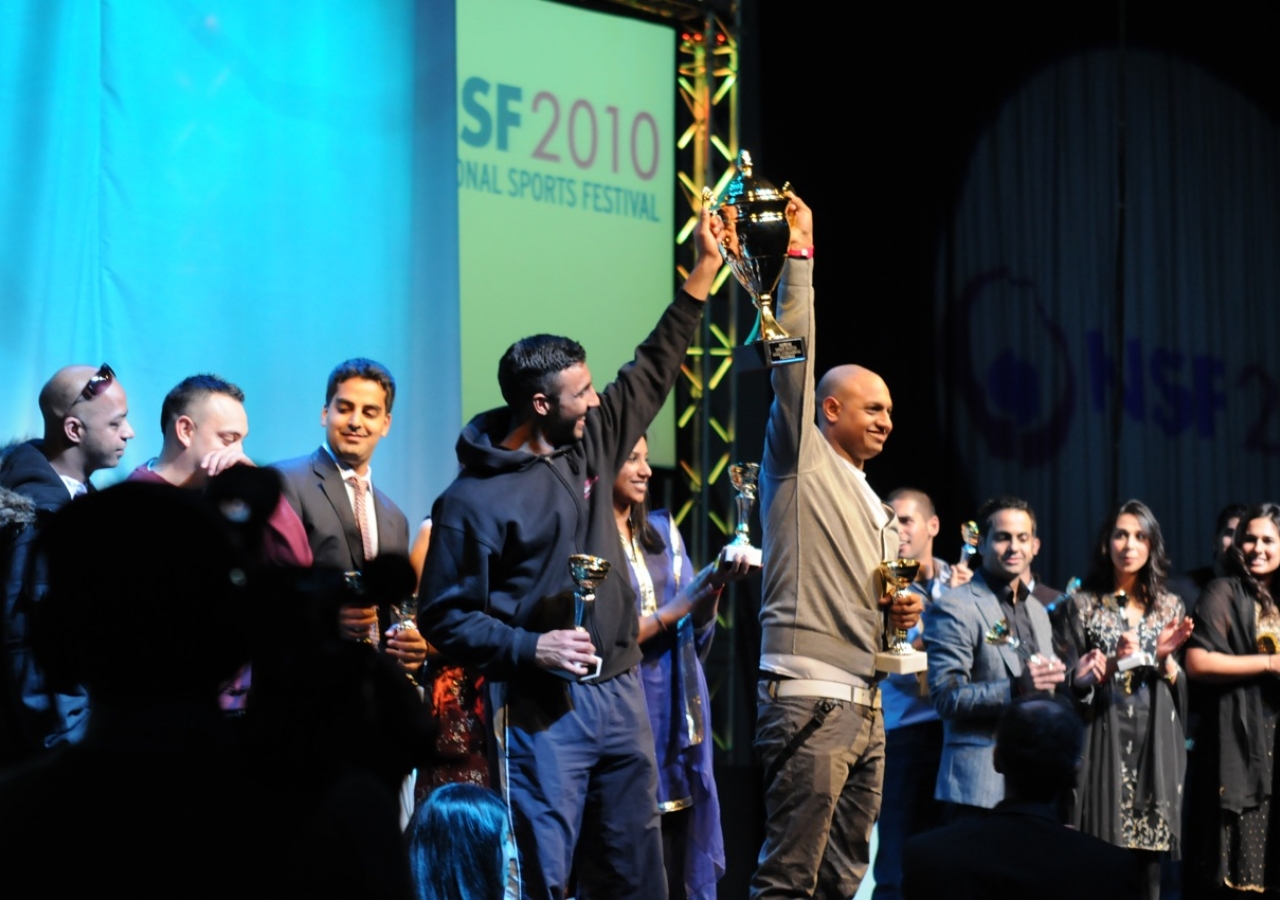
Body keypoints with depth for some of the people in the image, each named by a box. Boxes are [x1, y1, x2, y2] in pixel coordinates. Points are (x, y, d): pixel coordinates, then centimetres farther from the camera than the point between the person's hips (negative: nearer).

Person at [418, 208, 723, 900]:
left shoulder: (591, 445, 9)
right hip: (542, 707, -7)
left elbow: (652, 371, 20)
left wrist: (704, 271, 18)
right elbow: (444, 616, -8)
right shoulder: (473, 500, -10)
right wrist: (530, 647, -20)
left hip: (620, 693, 7)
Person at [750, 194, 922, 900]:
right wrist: (799, 253, -9)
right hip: (809, 697, -9)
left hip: (865, 703, 9)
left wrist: (902, 611, 12)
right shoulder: (801, 461, 3)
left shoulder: (875, 508, 26)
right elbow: (794, 356, -8)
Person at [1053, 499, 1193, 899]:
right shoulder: (1081, 604, 4)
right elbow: (1072, 685, 1)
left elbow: (1181, 688, 10)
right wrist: (1113, 662, -16)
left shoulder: (1169, 606, 11)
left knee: (1148, 861, 1)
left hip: (1155, 745, 2)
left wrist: (1164, 658, -9)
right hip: (1103, 743, -2)